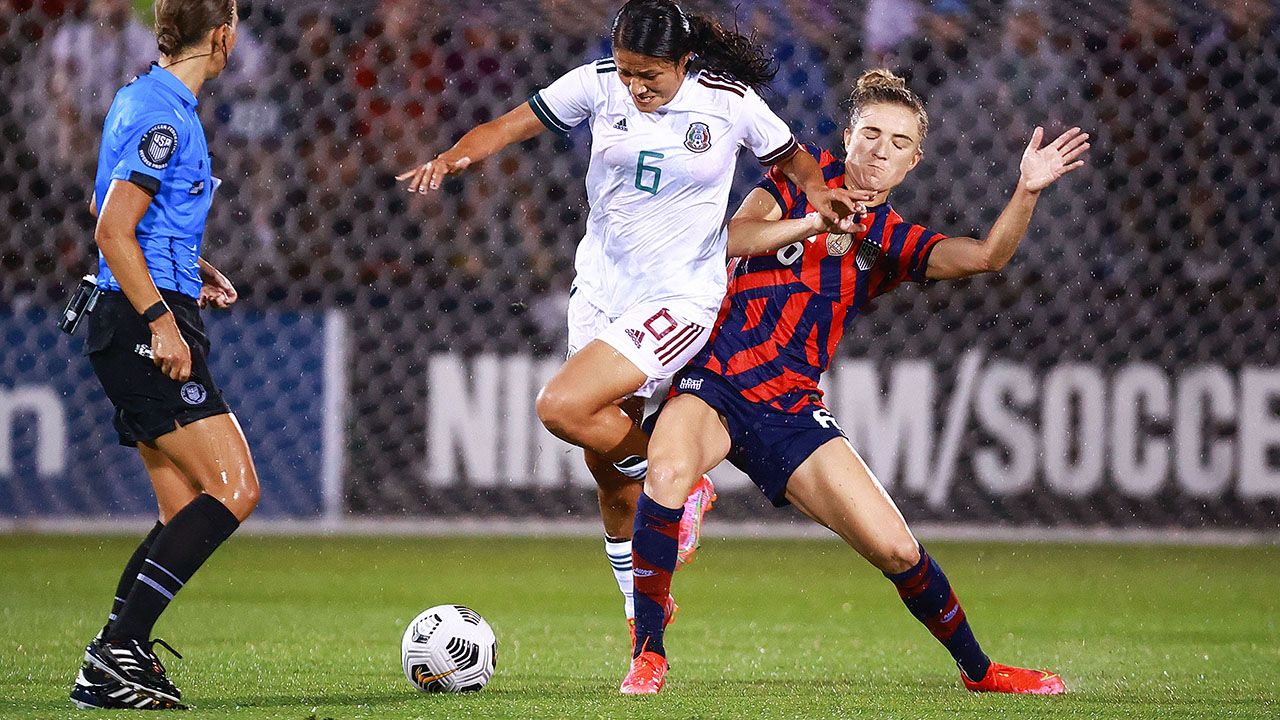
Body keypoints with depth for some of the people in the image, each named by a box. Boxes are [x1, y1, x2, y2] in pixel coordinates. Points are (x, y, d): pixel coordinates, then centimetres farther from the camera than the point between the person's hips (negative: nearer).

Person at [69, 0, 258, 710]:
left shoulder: (143, 100, 18)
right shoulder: (164, 116, -14)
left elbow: (112, 210, 31)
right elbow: (112, 234, -19)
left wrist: (188, 266, 29)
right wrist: (160, 320, -23)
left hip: (135, 327, 11)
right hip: (145, 324, -11)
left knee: (186, 515, 9)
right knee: (233, 491, -15)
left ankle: (112, 664, 5)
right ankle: (117, 652, -16)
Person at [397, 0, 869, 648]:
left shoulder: (731, 103, -11)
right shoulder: (599, 84, -6)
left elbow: (790, 159, 6)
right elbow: (513, 125, -3)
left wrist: (816, 190, -15)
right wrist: (452, 158, -20)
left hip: (679, 297, -5)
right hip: (600, 290, 5)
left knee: (562, 408, -23)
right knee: (605, 466, 9)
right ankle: (642, 605, 28)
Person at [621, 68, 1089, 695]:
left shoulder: (892, 242, 10)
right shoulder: (803, 177, 3)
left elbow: (986, 256, -6)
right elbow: (735, 238, -13)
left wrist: (1027, 191, -20)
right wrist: (818, 221, -24)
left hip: (791, 409, 3)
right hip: (713, 381, -3)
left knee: (897, 551, -3)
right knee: (669, 471, -36)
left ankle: (978, 670, 22)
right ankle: (647, 656, -24)